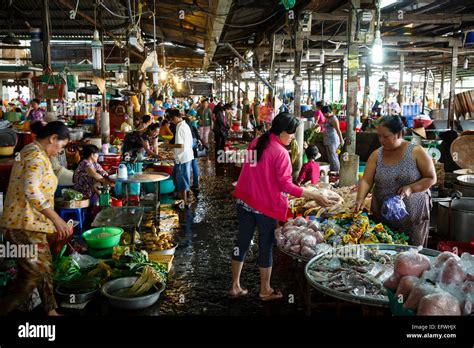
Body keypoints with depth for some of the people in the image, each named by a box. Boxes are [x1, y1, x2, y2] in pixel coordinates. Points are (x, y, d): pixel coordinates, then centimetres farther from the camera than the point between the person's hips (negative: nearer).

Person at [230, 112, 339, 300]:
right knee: (265, 247, 9)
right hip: (266, 207, -6)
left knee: (242, 243, 14)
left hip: (245, 202, 7)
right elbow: (285, 185, -20)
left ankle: (235, 286, 26)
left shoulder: (255, 143, 5)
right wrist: (314, 195, -18)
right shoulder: (280, 152, -17)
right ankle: (265, 291, 24)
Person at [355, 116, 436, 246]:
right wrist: (360, 199, -23)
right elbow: (366, 180, -6)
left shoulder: (416, 152, -7)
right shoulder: (376, 155, 1)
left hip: (413, 216, -2)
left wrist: (411, 188, -21)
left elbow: (431, 178, -5)